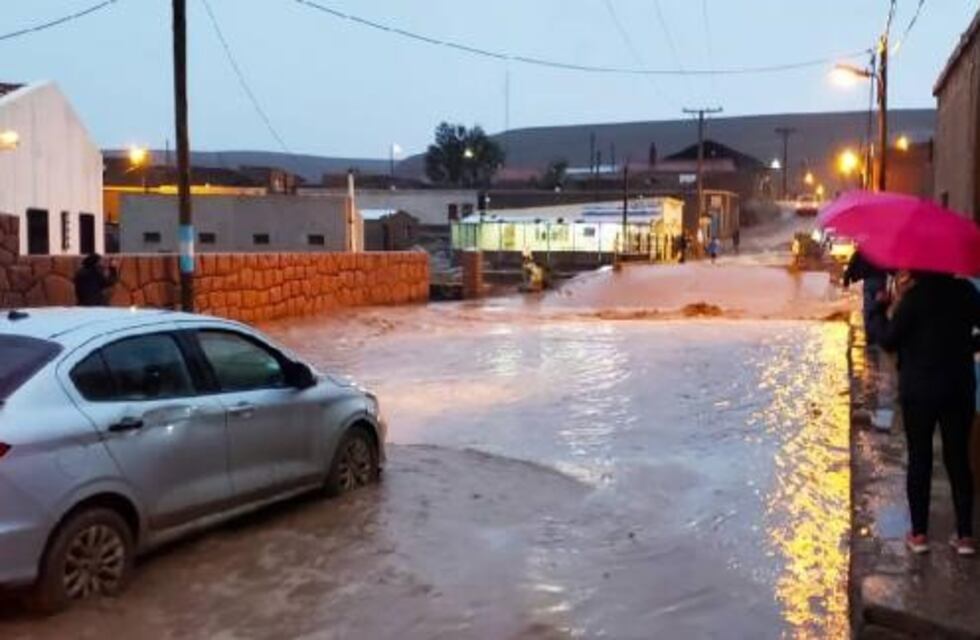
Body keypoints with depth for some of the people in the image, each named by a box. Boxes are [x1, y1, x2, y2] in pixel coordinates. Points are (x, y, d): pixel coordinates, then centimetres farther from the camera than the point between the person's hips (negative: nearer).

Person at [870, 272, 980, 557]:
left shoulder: (914, 296, -12)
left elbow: (889, 341, -9)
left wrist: (880, 309, 3)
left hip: (919, 390, -3)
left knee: (919, 459, 7)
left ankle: (919, 533, 11)